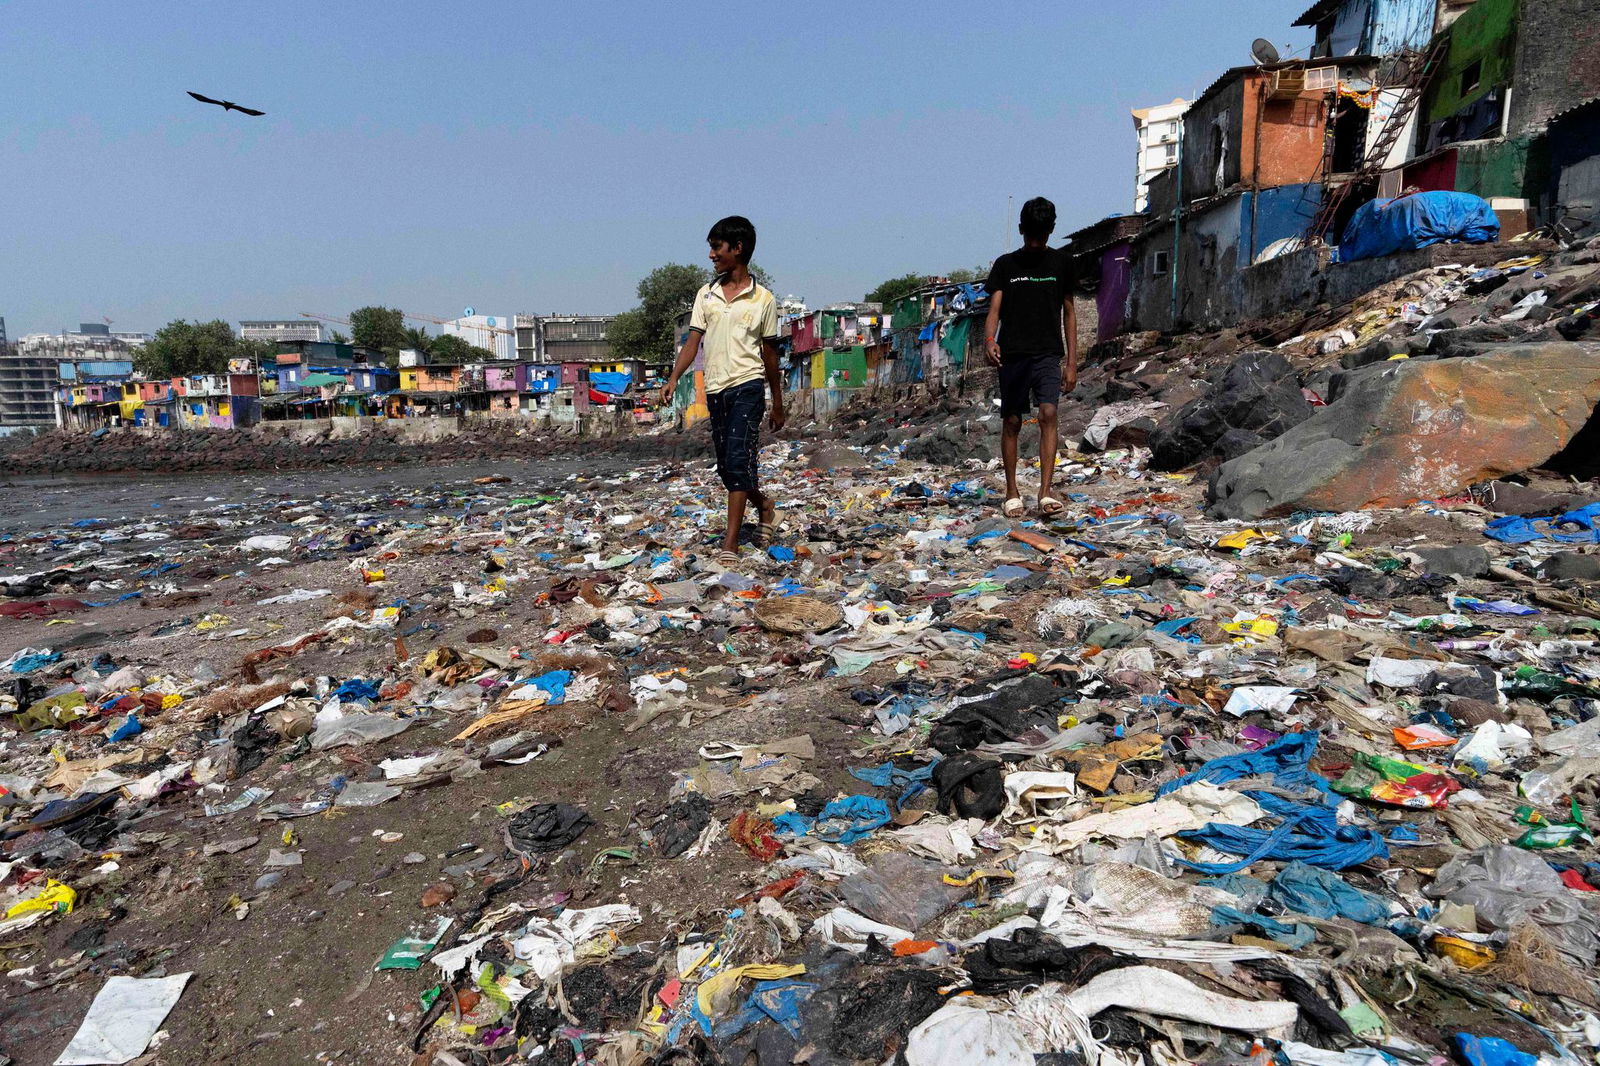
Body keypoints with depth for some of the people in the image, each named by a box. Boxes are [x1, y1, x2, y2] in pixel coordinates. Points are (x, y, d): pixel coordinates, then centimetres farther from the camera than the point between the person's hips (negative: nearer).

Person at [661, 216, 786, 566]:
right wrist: (673, 378, -11)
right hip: (715, 389, 5)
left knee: (738, 460, -14)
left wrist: (778, 404, 9)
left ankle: (730, 543, -9)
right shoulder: (706, 294, 10)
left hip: (748, 386, -4)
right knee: (726, 467, 10)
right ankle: (764, 505, 38)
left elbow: (769, 353, 6)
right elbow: (694, 340, 5)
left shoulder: (763, 299, 1)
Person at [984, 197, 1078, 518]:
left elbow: (1069, 313, 12)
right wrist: (989, 339, -23)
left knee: (1048, 414, -16)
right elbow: (994, 309, -1)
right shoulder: (1005, 264, 7)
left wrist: (1072, 361, 5)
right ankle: (1012, 492, 15)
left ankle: (1045, 492, -19)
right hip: (1012, 353, 0)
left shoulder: (1060, 263, 9)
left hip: (1049, 353, 0)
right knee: (1011, 421, 3)